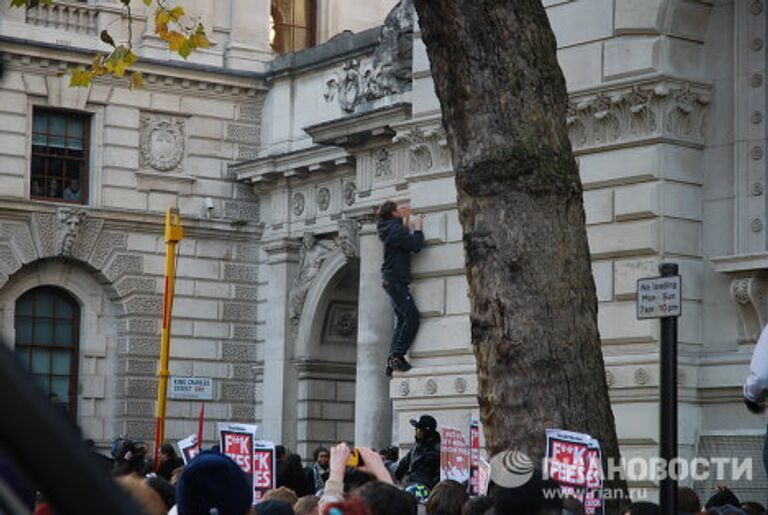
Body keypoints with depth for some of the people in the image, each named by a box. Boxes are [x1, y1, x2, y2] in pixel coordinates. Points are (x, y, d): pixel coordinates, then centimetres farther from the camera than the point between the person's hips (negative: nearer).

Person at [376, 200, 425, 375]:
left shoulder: (390, 229, 15)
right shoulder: (395, 229, -14)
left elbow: (405, 240, 28)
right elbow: (415, 245, -20)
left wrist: (407, 220, 23)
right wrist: (418, 227, -6)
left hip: (392, 281, 10)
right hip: (396, 281, -10)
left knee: (403, 320, 11)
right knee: (412, 317, -14)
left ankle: (393, 360, 9)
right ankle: (397, 356, -16)